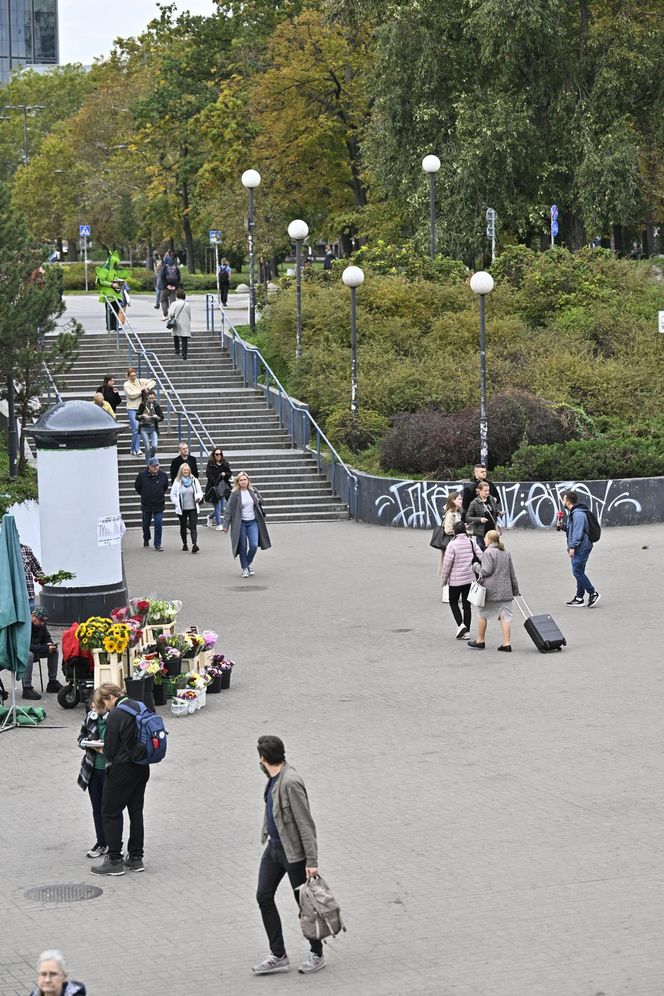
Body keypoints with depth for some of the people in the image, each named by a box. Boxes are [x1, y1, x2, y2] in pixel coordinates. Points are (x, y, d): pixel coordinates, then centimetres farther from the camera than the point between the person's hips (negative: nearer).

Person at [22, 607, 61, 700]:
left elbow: (46, 638, 11)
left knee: (54, 652, -2)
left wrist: (50, 644, -14)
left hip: (35, 650, 8)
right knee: (29, 655, -39)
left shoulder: (41, 624, -1)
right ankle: (27, 688, -35)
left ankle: (52, 682, 5)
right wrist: (45, 648, -35)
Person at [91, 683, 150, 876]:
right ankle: (136, 858, 20)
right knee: (136, 811, 15)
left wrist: (103, 750, 7)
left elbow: (110, 750, -17)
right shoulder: (139, 707, 5)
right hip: (142, 768, 8)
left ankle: (114, 861, 6)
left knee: (110, 812, 4)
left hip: (122, 770, -8)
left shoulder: (115, 715, -19)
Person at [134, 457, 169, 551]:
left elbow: (166, 487, 15)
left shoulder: (162, 475, -4)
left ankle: (157, 544, -1)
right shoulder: (142, 475, -9)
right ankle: (146, 539, 41)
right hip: (146, 505, 0)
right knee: (146, 524, 15)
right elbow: (137, 486, 8)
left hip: (159, 505, 0)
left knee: (158, 525, -7)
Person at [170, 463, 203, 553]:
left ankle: (194, 544, -21)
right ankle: (184, 544, 29)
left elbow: (200, 492, 9)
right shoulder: (177, 481, -2)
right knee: (183, 527, 13)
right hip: (182, 509, 0)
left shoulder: (194, 480, 2)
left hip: (193, 508, 0)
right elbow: (173, 495, 3)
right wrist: (177, 503, -7)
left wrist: (198, 497, -12)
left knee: (193, 527, -11)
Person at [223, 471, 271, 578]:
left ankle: (249, 563, 21)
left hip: (253, 522, 3)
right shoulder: (235, 494, -6)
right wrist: (226, 525, -9)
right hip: (240, 524, -2)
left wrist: (258, 500, -2)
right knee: (243, 547, 1)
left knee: (254, 545, -6)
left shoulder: (253, 491, 4)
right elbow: (228, 510, -6)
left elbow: (261, 501, 23)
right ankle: (244, 568, 14)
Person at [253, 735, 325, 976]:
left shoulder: (290, 782, -24)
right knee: (263, 896, 5)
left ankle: (316, 954, 22)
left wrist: (312, 861, -23)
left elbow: (306, 824, -23)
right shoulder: (274, 778, 4)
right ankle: (278, 956, 12)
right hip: (274, 848, 9)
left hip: (293, 851, -9)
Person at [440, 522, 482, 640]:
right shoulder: (471, 542, -1)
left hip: (455, 579, -4)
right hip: (470, 578, 4)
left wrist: (443, 580, -2)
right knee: (467, 604, 11)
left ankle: (460, 625, -7)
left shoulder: (452, 545, -14)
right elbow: (480, 556, -3)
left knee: (453, 602, 13)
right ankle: (466, 631, 12)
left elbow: (447, 564, -12)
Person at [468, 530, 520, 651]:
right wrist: (515, 589, 22)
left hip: (490, 591, -6)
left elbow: (487, 571, -17)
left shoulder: (488, 552, -11)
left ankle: (480, 641, 18)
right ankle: (507, 643, -1)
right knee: (505, 616, 4)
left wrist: (480, 573, 5)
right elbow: (512, 573, 15)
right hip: (505, 590, 6)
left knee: (483, 615, 9)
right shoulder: (506, 553, 11)